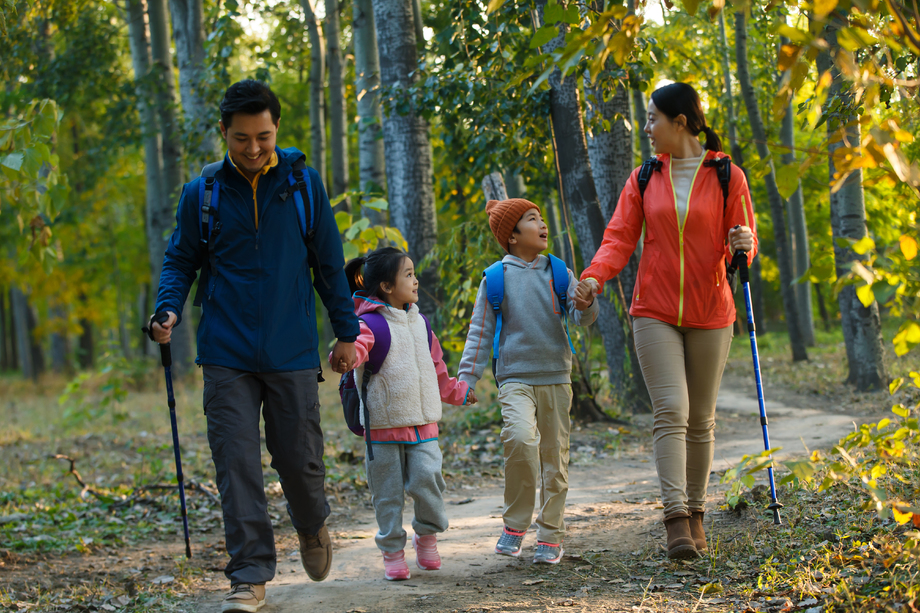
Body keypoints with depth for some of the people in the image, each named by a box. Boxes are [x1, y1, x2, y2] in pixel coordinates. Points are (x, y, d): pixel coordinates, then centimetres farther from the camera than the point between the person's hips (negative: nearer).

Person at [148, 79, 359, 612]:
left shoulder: (304, 184, 2)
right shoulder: (202, 194, 2)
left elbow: (330, 262, 8)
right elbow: (181, 261, 9)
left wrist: (346, 330, 9)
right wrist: (169, 310, -10)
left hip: (293, 352, 0)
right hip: (227, 355, 0)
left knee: (300, 458, 6)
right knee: (237, 465, -6)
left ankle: (313, 527, 37)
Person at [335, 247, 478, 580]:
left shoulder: (419, 322, 14)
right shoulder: (371, 323, -9)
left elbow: (435, 367, 29)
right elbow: (359, 342, -33)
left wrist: (457, 392, 38)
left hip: (423, 424, 5)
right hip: (383, 426, -5)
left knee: (427, 479, -10)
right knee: (387, 494, 1)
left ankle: (427, 534, 14)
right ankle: (392, 553, 15)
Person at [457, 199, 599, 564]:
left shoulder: (558, 273, 6)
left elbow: (583, 317, 0)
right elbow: (480, 332, 5)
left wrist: (586, 304, -24)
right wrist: (467, 378, 0)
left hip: (556, 379, 3)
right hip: (515, 379, -3)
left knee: (554, 457, 5)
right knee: (520, 437, -26)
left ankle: (550, 537, 18)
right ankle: (515, 524, -10)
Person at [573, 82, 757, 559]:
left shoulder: (726, 176, 0)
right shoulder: (644, 180, 7)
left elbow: (742, 243, 2)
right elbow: (620, 237, 1)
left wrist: (742, 246, -22)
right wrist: (594, 277, -17)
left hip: (709, 311, -1)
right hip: (655, 310, 1)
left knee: (701, 418, 7)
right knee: (672, 410, -12)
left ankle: (696, 511, 19)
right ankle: (676, 519, -19)